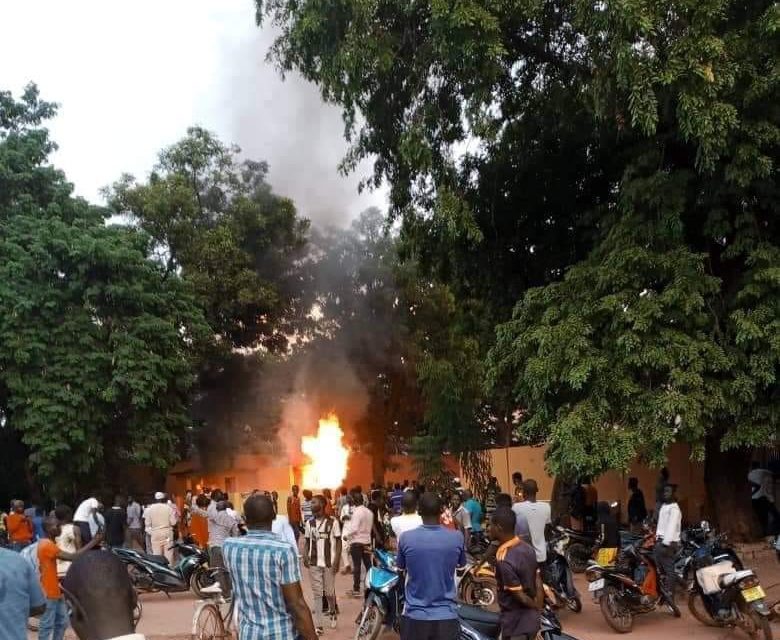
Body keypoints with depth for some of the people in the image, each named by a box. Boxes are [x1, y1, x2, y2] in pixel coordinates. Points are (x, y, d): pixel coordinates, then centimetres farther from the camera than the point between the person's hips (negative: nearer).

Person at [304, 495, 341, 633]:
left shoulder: (333, 522, -6)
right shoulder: (310, 523, 5)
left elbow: (338, 542, -4)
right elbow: (308, 542, 11)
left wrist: (337, 560, -12)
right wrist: (305, 556, -6)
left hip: (329, 563, -3)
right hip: (314, 563, 3)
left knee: (329, 592, 7)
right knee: (317, 594, 3)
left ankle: (332, 613, 37)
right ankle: (318, 625, 5)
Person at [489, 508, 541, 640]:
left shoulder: (504, 560, -26)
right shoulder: (528, 548, 1)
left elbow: (520, 597, -20)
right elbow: (537, 584, 7)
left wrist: (535, 606, -1)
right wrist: (536, 611, 13)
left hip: (516, 624, -8)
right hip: (532, 619, 8)